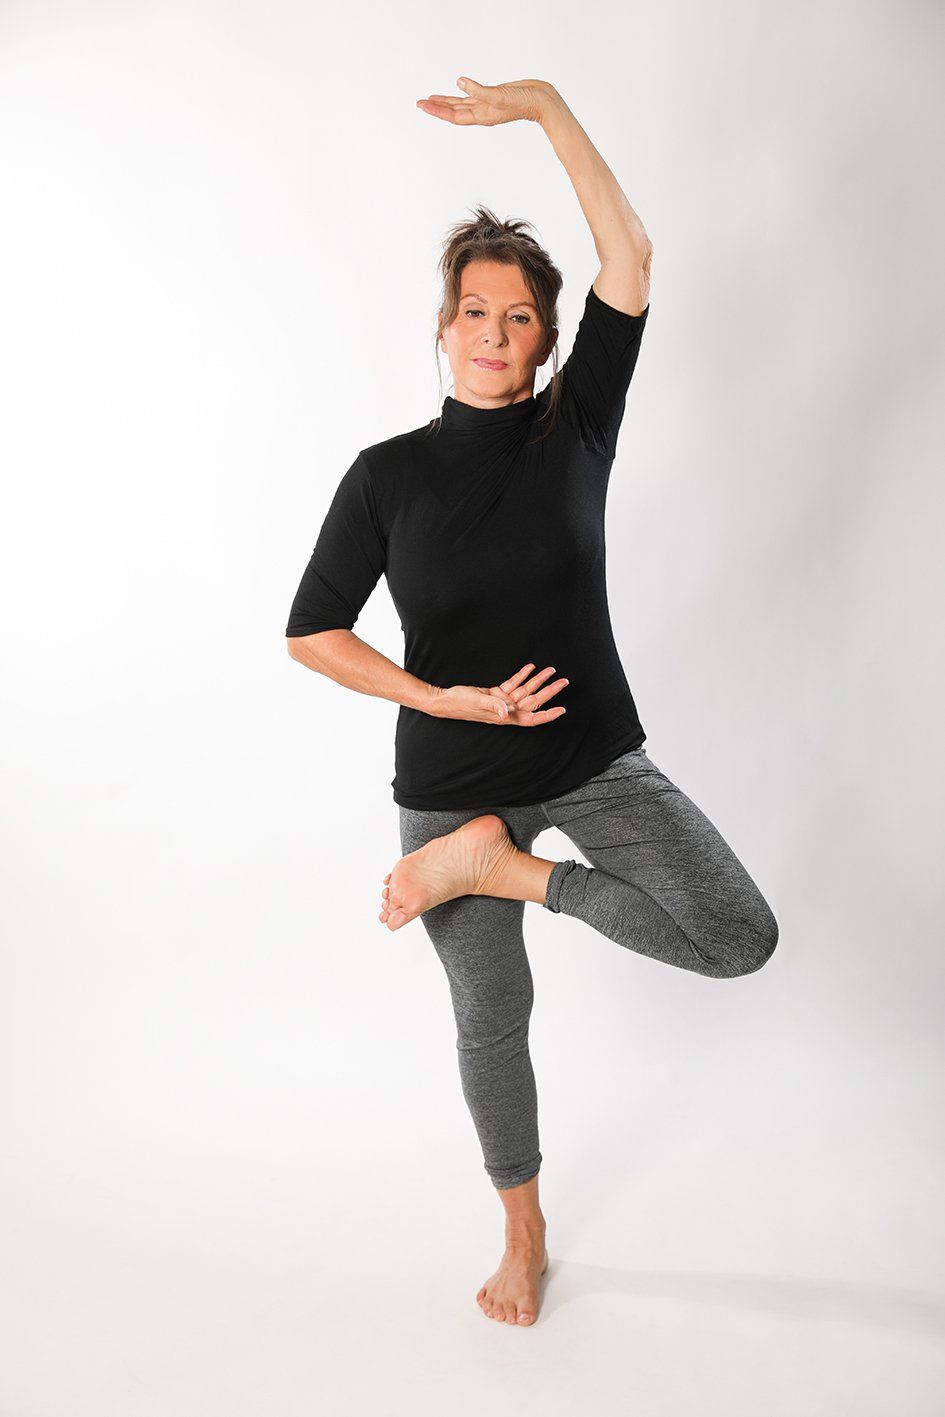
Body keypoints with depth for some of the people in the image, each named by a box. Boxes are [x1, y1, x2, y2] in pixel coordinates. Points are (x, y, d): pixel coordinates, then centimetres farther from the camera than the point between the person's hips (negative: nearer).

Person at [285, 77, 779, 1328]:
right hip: (449, 781, -1)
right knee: (492, 1017, 12)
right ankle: (524, 1236, 37)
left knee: (743, 940, -15)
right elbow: (311, 631, -4)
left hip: (593, 759, 1)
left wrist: (545, 105, -11)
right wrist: (450, 700, -14)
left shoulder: (575, 429, -3)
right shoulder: (389, 473, -5)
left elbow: (631, 259, -11)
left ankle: (501, 867, 1)